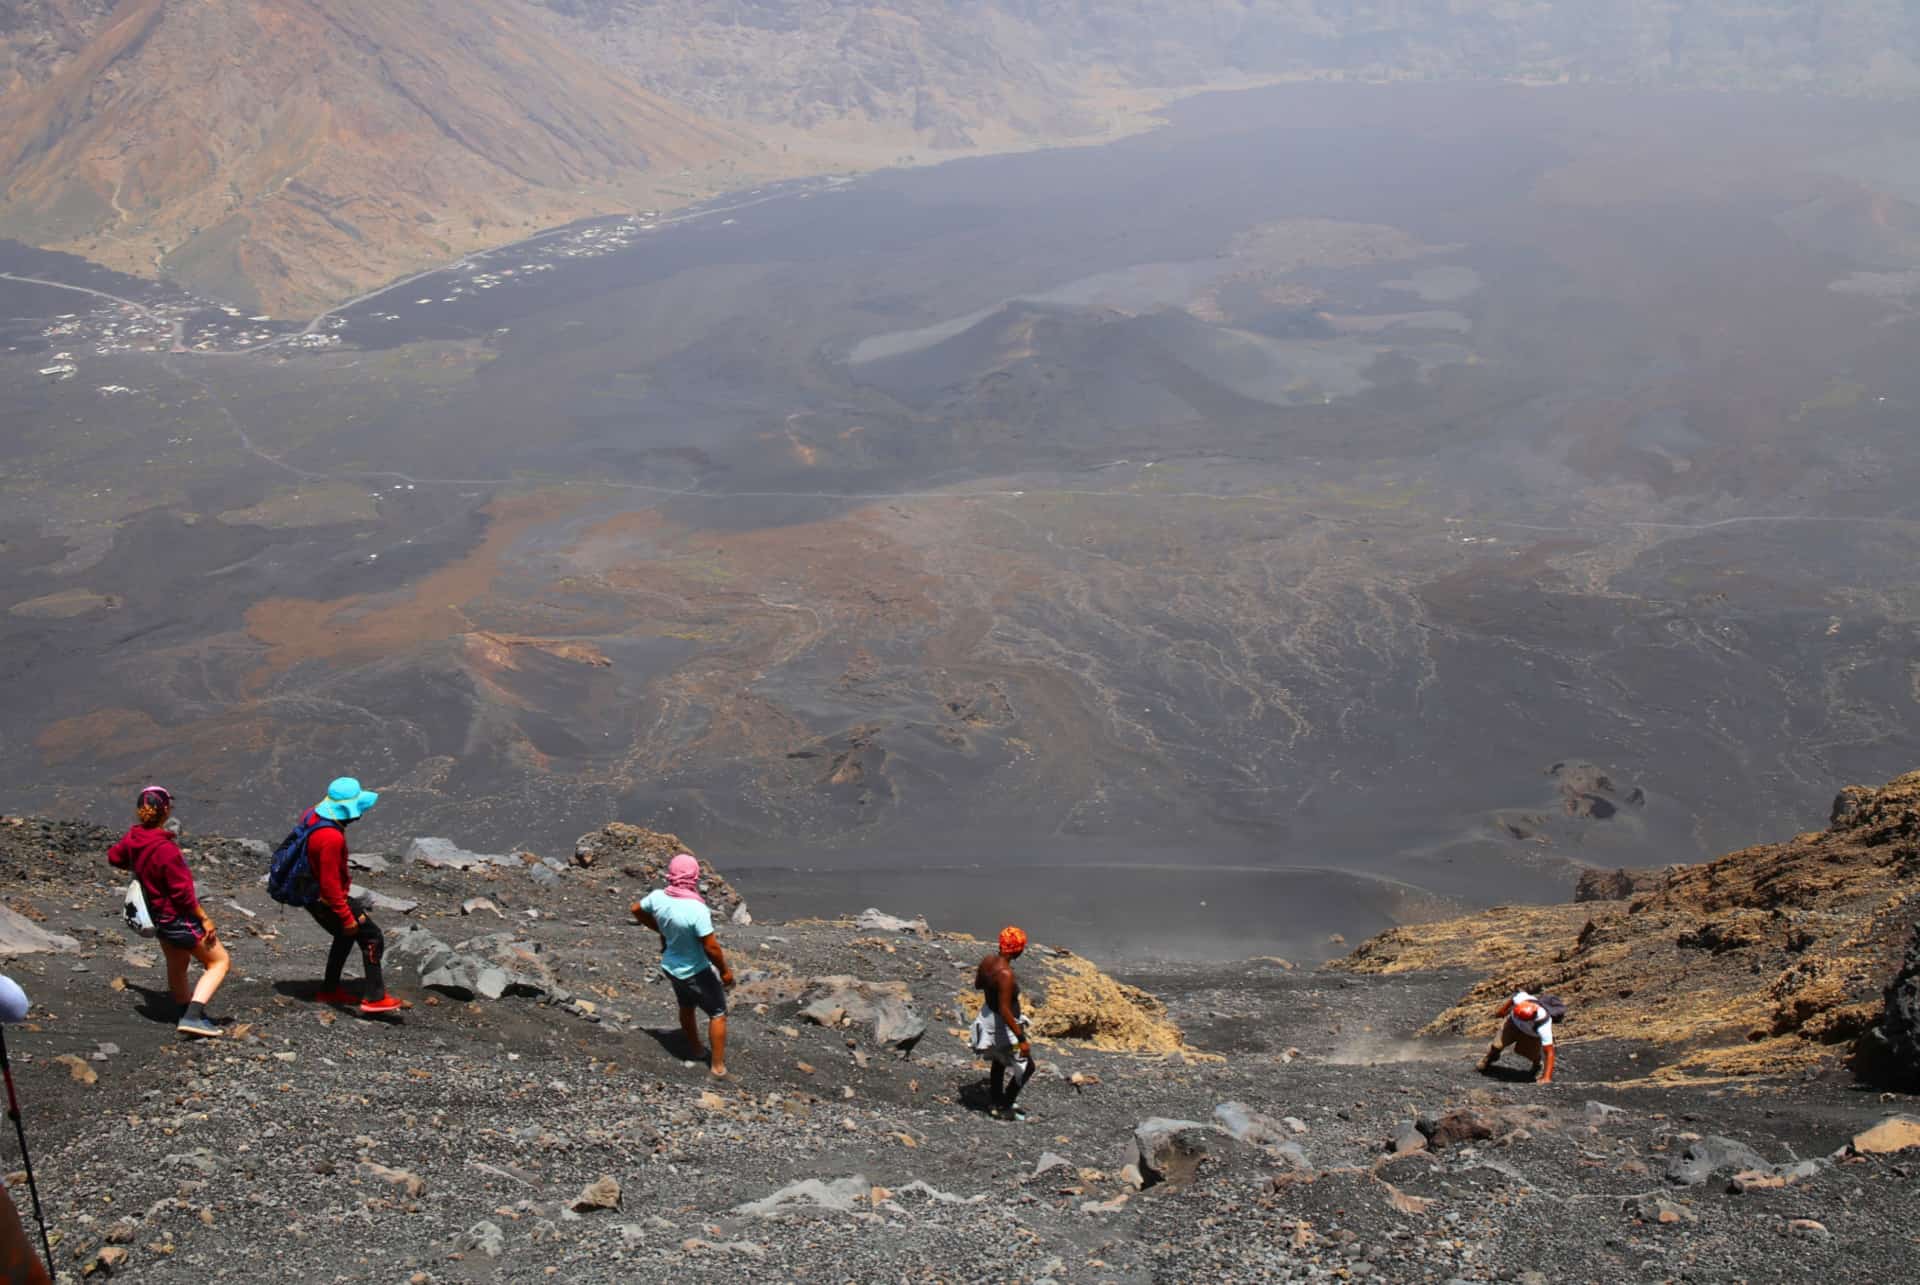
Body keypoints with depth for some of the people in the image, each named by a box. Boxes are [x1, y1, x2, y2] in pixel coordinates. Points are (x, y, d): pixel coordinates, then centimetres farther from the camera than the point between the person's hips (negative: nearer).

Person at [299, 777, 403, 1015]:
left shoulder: (313, 815, -2)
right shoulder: (332, 838, -33)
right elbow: (330, 883, -30)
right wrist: (346, 916, -23)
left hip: (312, 894, 10)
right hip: (327, 901, -10)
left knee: (345, 936, 29)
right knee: (373, 939, -4)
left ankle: (330, 989, 39)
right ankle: (374, 997, -5)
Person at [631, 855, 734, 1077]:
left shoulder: (658, 897, -15)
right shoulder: (697, 910, -35)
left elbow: (637, 910, 6)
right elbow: (711, 947, -28)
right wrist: (725, 971, -12)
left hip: (671, 966, 6)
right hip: (696, 972, -6)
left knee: (686, 1007, 30)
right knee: (718, 1014, 14)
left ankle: (697, 1049, 49)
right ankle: (718, 1065, 20)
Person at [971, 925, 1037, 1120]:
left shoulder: (987, 960, -10)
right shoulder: (1006, 974, -35)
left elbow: (977, 985, 9)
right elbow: (1005, 1011, -35)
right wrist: (1021, 1039, -31)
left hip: (988, 1015, 9)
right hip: (1002, 1026, -9)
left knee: (999, 1061, 32)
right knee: (1027, 1067, 13)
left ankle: (998, 1103, 48)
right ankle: (1004, 1108, 25)